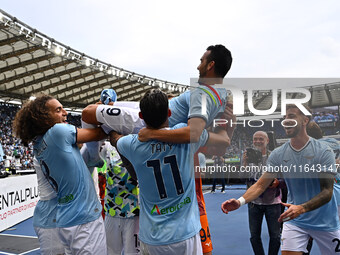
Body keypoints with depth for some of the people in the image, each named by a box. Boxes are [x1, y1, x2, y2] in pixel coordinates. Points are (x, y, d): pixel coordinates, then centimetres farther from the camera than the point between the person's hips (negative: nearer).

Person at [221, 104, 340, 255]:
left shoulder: (323, 151, -12)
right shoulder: (278, 154, -4)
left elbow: (327, 192, -16)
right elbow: (260, 185, -5)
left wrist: (302, 208, -32)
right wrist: (240, 201, -23)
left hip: (325, 223, -1)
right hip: (294, 221, 1)